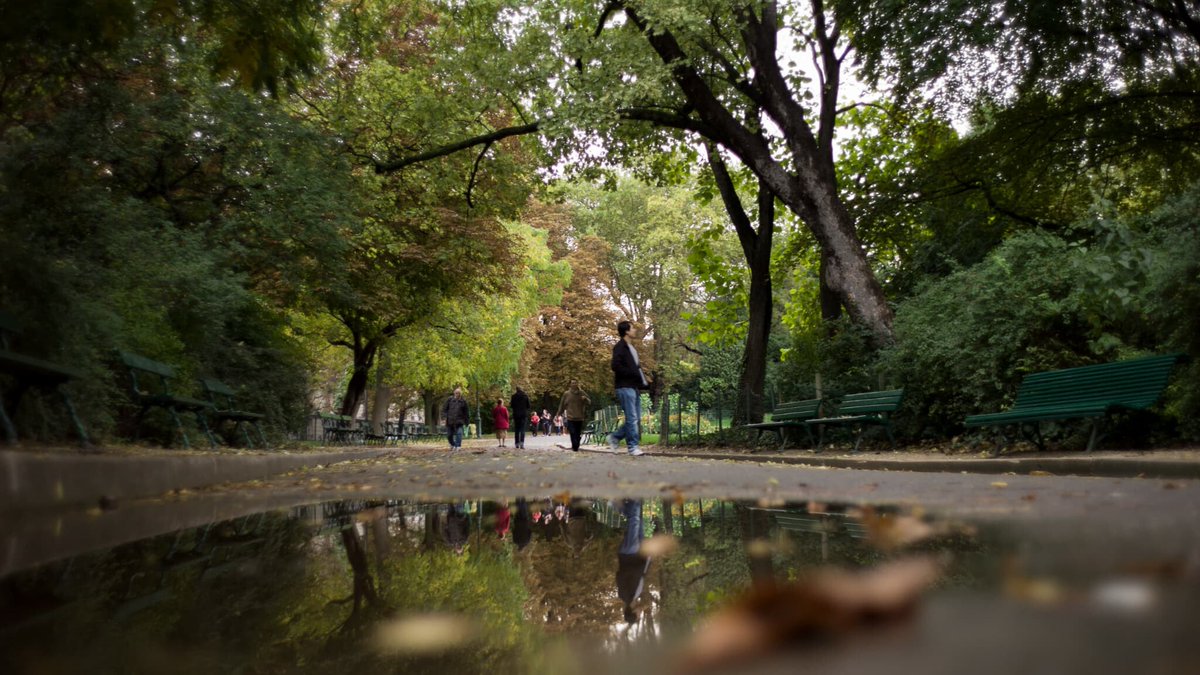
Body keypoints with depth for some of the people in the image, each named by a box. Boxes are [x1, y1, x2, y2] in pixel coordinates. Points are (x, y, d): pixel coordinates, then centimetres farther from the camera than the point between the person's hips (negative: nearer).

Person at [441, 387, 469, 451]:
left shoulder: (463, 401, 4)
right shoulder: (450, 399, 2)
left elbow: (465, 412, 10)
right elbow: (444, 408, 3)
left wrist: (466, 421, 11)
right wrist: (444, 416, -10)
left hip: (459, 421, -1)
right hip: (450, 421, 1)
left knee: (459, 433, -15)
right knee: (449, 435, 8)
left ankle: (458, 446, -10)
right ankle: (452, 445, 33)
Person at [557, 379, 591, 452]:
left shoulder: (582, 393, 5)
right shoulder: (566, 394, 3)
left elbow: (589, 402, 8)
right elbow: (562, 405, 7)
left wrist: (585, 399, -14)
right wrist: (559, 414, 4)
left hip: (580, 417, 2)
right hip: (570, 417, -2)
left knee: (578, 434, 4)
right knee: (573, 433, -12)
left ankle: (575, 447, 14)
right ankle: (575, 447, -14)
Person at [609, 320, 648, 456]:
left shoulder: (631, 348, 19)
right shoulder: (620, 347, -8)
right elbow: (616, 366, -18)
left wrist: (644, 381, 6)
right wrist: (634, 373, -17)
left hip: (633, 386, 9)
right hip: (625, 386, -9)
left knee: (636, 417, 9)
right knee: (631, 418, -8)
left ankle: (615, 437, 20)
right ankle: (633, 447, -2)